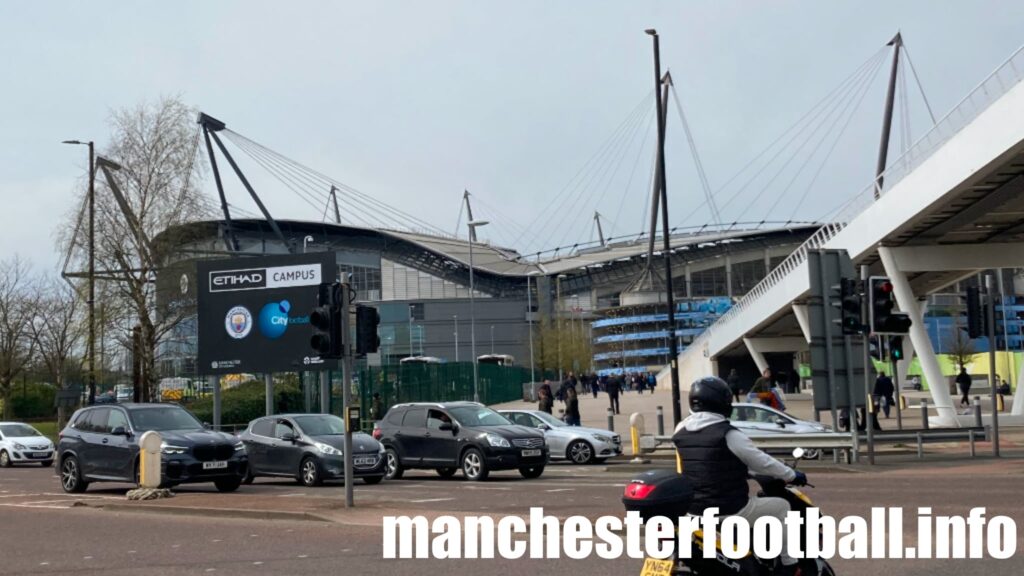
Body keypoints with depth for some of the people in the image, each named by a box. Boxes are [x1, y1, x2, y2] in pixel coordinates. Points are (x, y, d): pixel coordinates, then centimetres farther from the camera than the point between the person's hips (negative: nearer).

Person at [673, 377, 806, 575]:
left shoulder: (681, 432, 4)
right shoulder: (728, 434, -16)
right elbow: (762, 462, -8)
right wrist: (792, 476, 8)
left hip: (694, 509, 7)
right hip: (730, 510, -7)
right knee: (781, 507, 12)